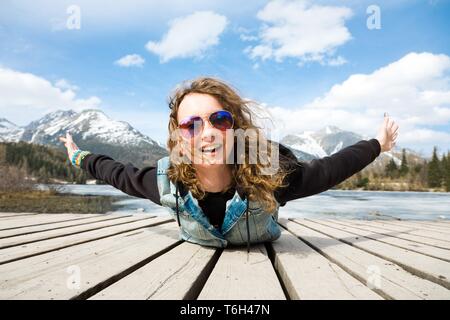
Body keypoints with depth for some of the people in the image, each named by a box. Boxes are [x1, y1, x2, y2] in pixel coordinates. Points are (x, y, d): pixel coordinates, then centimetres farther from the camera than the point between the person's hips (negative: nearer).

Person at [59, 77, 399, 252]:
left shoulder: (271, 174, -37)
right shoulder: (167, 180, -31)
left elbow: (325, 170, -20)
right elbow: (120, 174, -10)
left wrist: (377, 144, -8)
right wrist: (80, 157, 5)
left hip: (261, 259, -1)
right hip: (198, 264, 2)